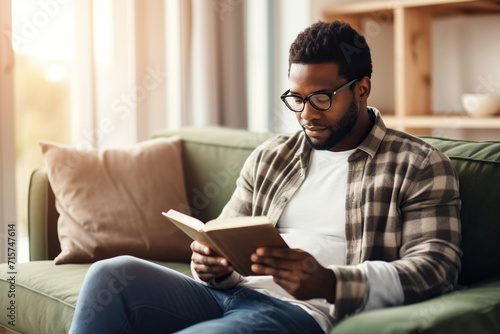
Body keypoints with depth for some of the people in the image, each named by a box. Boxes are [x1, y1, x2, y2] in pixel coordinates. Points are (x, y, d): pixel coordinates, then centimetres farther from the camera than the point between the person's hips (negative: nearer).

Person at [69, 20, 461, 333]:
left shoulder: (418, 165, 5)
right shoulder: (270, 157, 21)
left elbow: (437, 264, -7)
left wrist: (327, 282, -22)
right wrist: (213, 264, -5)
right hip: (228, 295, 6)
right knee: (112, 274, -21)